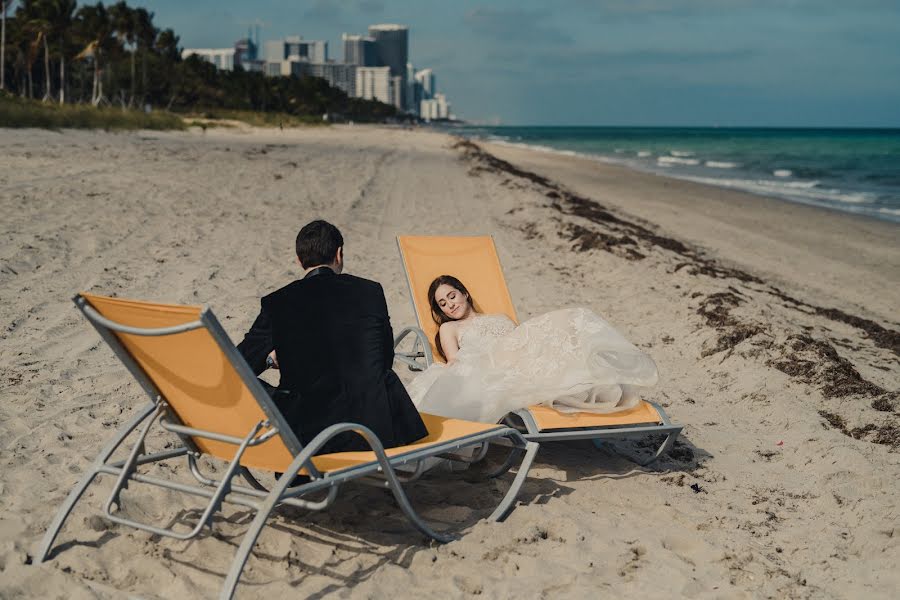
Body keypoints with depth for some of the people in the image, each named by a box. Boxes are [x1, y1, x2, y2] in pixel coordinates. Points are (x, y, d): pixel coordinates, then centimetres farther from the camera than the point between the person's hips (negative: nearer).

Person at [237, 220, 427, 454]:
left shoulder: (276, 303, -1)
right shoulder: (371, 291, 2)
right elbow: (386, 358, 11)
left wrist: (277, 357, 25)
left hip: (306, 435, 0)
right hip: (374, 426, 1)